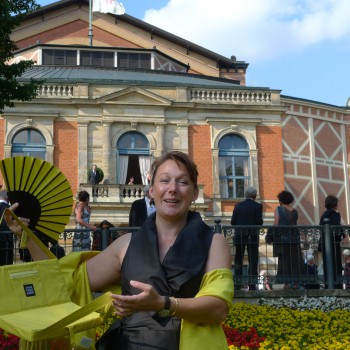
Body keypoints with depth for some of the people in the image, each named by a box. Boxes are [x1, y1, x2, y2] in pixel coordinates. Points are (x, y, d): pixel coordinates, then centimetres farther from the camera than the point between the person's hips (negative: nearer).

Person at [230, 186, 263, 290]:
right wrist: (255, 223, 9)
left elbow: (233, 222, -1)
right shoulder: (258, 206, -5)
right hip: (252, 237, -3)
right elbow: (259, 221, -13)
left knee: (238, 260, 11)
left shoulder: (238, 206, 3)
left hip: (239, 236, 3)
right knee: (253, 261, 2)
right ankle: (252, 285, -2)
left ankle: (237, 285, 10)